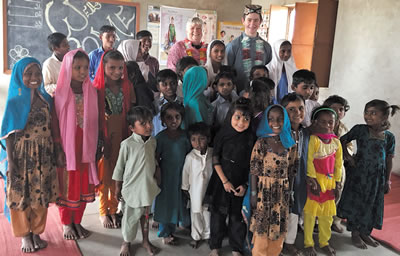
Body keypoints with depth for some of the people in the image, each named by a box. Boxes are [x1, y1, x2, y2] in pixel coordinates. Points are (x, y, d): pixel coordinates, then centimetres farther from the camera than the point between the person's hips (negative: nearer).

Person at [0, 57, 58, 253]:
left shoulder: (46, 99, 4)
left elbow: (51, 128, 7)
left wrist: (55, 152, 6)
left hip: (43, 156, 3)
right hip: (22, 155, -3)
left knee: (41, 195, 10)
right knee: (21, 195, 7)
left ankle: (37, 232, 27)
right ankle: (25, 235, 24)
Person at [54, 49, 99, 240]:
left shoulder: (91, 92, 2)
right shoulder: (60, 94, -7)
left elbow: (95, 121, 6)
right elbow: (55, 123, -7)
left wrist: (96, 145, 5)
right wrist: (58, 148, -11)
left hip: (86, 147, 3)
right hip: (66, 147, -3)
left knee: (84, 185, 11)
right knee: (67, 185, 8)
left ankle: (77, 222, 28)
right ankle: (66, 224, 25)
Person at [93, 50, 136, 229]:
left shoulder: (127, 86, 2)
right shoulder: (97, 88, -8)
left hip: (122, 136, 3)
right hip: (104, 136, -3)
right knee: (103, 174, 9)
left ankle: (113, 210, 27)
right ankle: (103, 212, 25)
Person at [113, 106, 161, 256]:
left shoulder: (153, 141, -3)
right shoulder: (127, 144, -18)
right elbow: (119, 168, -10)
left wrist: (156, 179, 12)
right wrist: (118, 189, -5)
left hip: (148, 187, 4)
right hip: (132, 188, -4)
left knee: (145, 215, 21)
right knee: (130, 217, 12)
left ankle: (146, 241, 40)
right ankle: (126, 243, 35)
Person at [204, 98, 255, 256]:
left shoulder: (250, 139, -5)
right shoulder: (223, 134, -8)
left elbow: (251, 165, 0)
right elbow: (215, 160, -5)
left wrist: (245, 185, -5)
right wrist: (225, 181, -9)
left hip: (241, 182, 1)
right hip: (221, 180, 0)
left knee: (237, 216, 8)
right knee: (218, 214, 10)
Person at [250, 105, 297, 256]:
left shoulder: (291, 145, 3)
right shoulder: (261, 143, -7)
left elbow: (291, 171, 7)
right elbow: (254, 169, -8)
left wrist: (289, 192, 4)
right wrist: (253, 193, -10)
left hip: (282, 193, 4)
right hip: (264, 191, -3)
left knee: (278, 230, 13)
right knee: (261, 228, 6)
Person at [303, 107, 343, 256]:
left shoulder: (336, 142, 4)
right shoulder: (313, 139, -13)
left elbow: (338, 164, 8)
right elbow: (309, 161, -16)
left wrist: (337, 182, 5)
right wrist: (312, 180, -19)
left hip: (329, 182, 5)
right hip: (315, 181, -5)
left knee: (327, 215, 16)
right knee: (310, 213, 4)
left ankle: (324, 242, 33)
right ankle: (308, 244, 18)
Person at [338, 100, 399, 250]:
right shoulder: (360, 129, -8)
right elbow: (342, 140, 3)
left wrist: (387, 180, 6)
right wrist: (347, 155, -11)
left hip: (376, 176, 2)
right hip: (358, 173, -2)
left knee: (372, 205, 12)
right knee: (355, 202, 4)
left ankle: (365, 233, 30)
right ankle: (355, 233, 21)